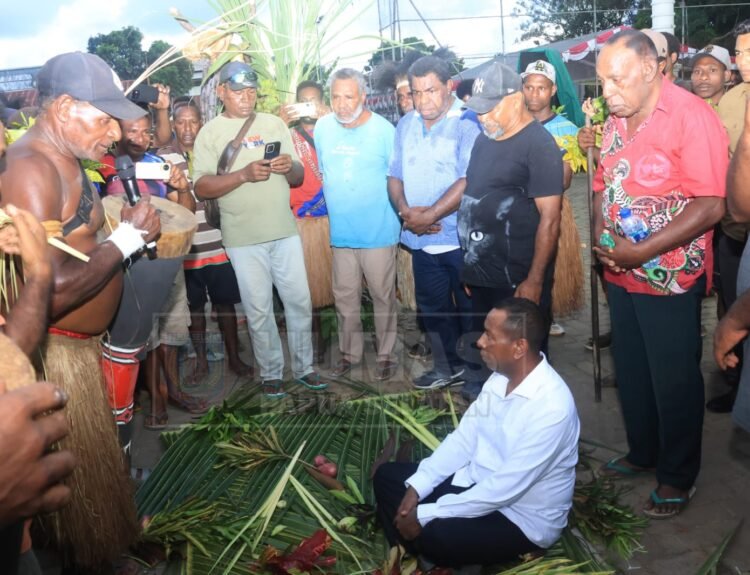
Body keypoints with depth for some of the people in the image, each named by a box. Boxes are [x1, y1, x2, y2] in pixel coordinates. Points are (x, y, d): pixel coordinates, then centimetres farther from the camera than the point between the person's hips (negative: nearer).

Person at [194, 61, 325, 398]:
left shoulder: (274, 124, 10)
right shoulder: (211, 133, 0)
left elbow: (298, 178, 10)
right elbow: (201, 188, -11)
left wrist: (290, 167, -14)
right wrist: (244, 174, -23)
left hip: (285, 231, 3)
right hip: (243, 238, -3)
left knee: (299, 301, 8)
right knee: (259, 310, 5)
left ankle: (304, 367, 24)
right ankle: (271, 373, 20)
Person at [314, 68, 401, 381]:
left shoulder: (383, 129, -11)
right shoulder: (323, 127, 2)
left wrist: (401, 215, -6)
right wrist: (338, 203, 14)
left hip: (378, 230, -4)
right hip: (341, 230, 4)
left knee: (383, 295, 7)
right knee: (345, 297, 13)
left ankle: (386, 354, 23)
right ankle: (349, 352, 29)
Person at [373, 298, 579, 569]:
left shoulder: (551, 407, -30)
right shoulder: (501, 377, -4)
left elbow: (505, 488, -30)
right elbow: (464, 437, 3)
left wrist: (426, 514, -24)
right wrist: (416, 486, -8)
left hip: (521, 518, -8)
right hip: (478, 482, 8)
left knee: (432, 534, -31)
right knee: (387, 477, 2)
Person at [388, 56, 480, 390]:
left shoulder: (467, 124, -11)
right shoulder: (406, 125, 10)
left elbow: (469, 181, -20)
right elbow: (394, 176, 10)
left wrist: (429, 215, -17)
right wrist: (405, 211, -9)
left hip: (460, 237, -6)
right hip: (420, 238, 6)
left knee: (470, 309, 6)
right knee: (432, 307, 17)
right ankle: (447, 368, 35)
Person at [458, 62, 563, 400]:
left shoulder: (538, 144, -11)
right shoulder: (484, 140, 12)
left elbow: (550, 217, -16)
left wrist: (534, 280, -18)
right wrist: (470, 264, 14)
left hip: (518, 280, -7)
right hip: (481, 275, 7)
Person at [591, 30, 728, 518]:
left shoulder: (691, 116, -15)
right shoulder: (615, 121, 7)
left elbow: (710, 206, -21)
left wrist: (643, 251, -22)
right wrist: (601, 237, -5)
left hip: (671, 278, -7)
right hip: (620, 276, 7)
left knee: (674, 381, 6)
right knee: (630, 372, 18)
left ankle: (679, 476, 25)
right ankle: (642, 452, 38)